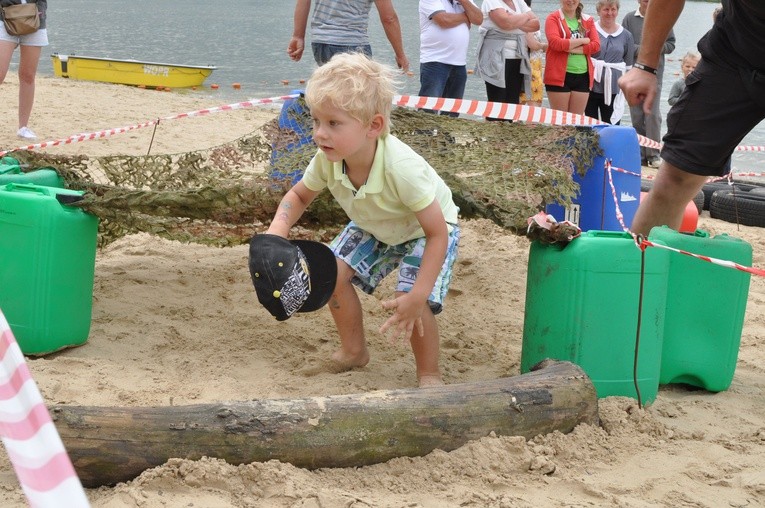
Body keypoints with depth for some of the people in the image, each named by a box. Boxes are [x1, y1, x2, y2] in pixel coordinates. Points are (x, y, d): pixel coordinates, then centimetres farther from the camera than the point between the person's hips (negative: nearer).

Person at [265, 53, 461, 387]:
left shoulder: (402, 168, -43)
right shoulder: (327, 159, -26)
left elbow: (437, 233, -35)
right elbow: (300, 195, -3)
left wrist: (417, 297, -41)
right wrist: (278, 229, -26)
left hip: (426, 230, -6)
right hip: (374, 228, 6)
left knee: (409, 303, -24)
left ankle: (429, 374, 2)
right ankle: (354, 351, 15)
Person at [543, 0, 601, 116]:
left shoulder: (588, 20, 12)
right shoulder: (553, 18, 1)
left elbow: (596, 45, 0)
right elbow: (555, 43, -14)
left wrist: (570, 47, -11)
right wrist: (583, 41, -8)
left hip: (582, 76, 4)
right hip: (559, 75, -4)